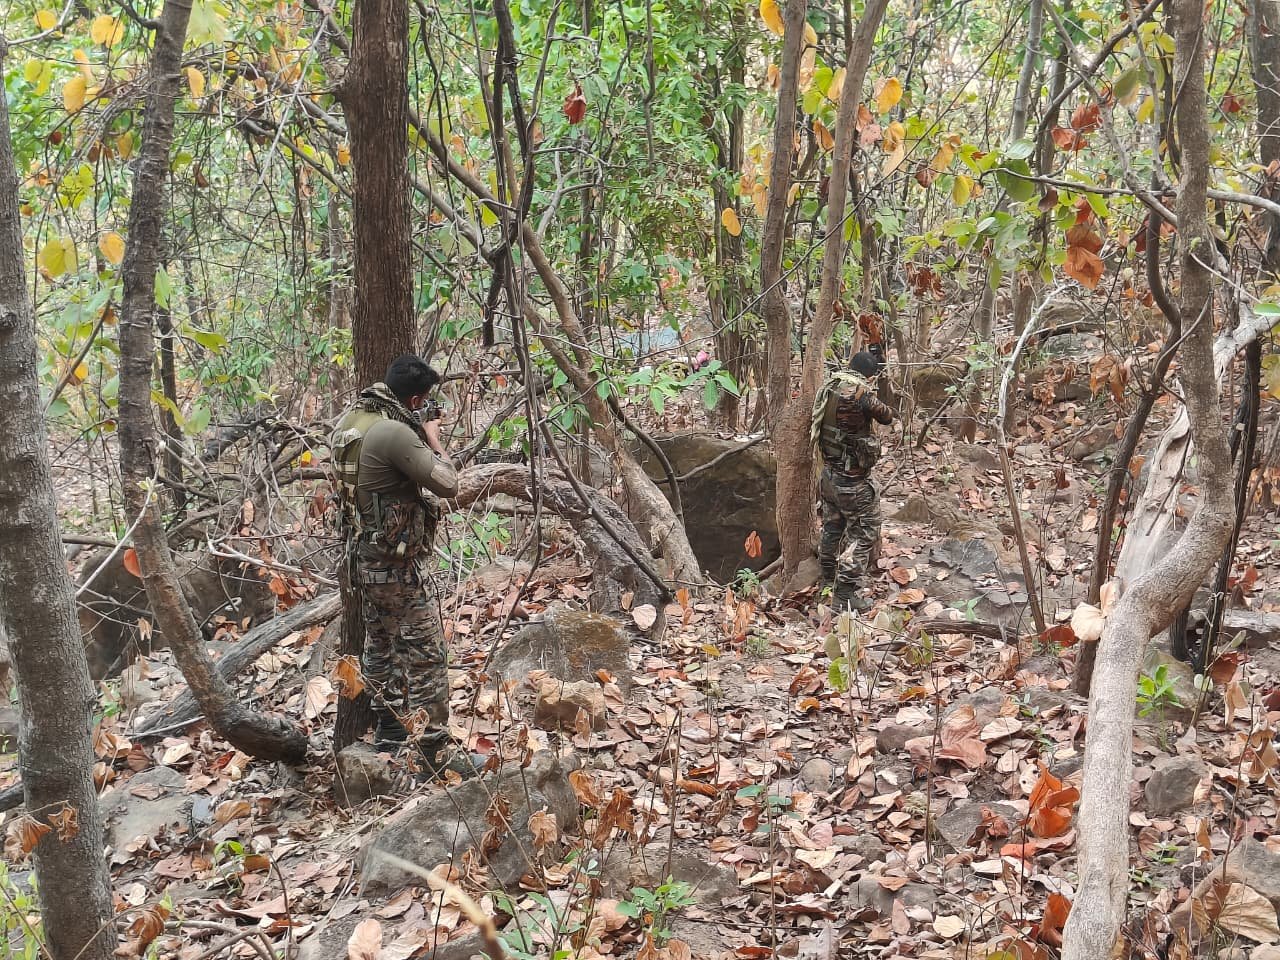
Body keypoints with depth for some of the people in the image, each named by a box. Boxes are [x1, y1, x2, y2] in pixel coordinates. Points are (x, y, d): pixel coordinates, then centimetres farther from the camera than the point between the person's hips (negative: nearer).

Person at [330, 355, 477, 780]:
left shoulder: (349, 421, 3)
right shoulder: (395, 433, -25)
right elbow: (447, 484, -21)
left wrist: (418, 436, 6)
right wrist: (433, 439, -7)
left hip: (365, 557, 9)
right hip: (398, 563, -9)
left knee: (381, 646, 21)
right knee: (426, 654, -2)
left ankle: (389, 730, 35)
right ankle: (433, 752, 2)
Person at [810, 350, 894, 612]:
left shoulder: (829, 386, 1)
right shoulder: (861, 392, -21)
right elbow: (887, 417, -9)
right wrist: (875, 402, 11)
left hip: (829, 473, 8)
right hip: (852, 479, -8)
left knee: (832, 526, 24)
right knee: (864, 532, 2)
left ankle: (829, 575, 42)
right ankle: (847, 593, -2)